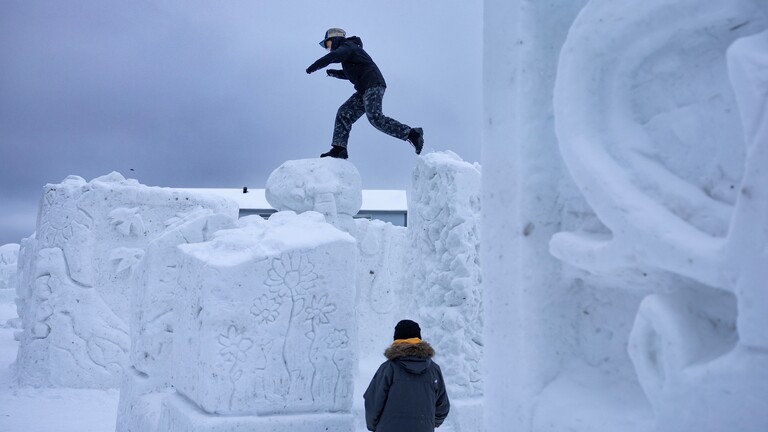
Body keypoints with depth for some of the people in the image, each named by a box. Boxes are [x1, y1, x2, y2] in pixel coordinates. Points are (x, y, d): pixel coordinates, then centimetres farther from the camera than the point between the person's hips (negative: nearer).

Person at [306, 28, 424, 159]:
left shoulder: (347, 46, 0)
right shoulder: (346, 50, 29)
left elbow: (333, 56, -20)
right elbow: (349, 73, 42)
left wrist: (313, 67, -13)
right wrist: (333, 73, 27)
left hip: (373, 85, -10)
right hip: (364, 90, 10)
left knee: (375, 117, -23)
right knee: (344, 114, 3)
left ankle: (413, 134, -22)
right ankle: (339, 149, -3)